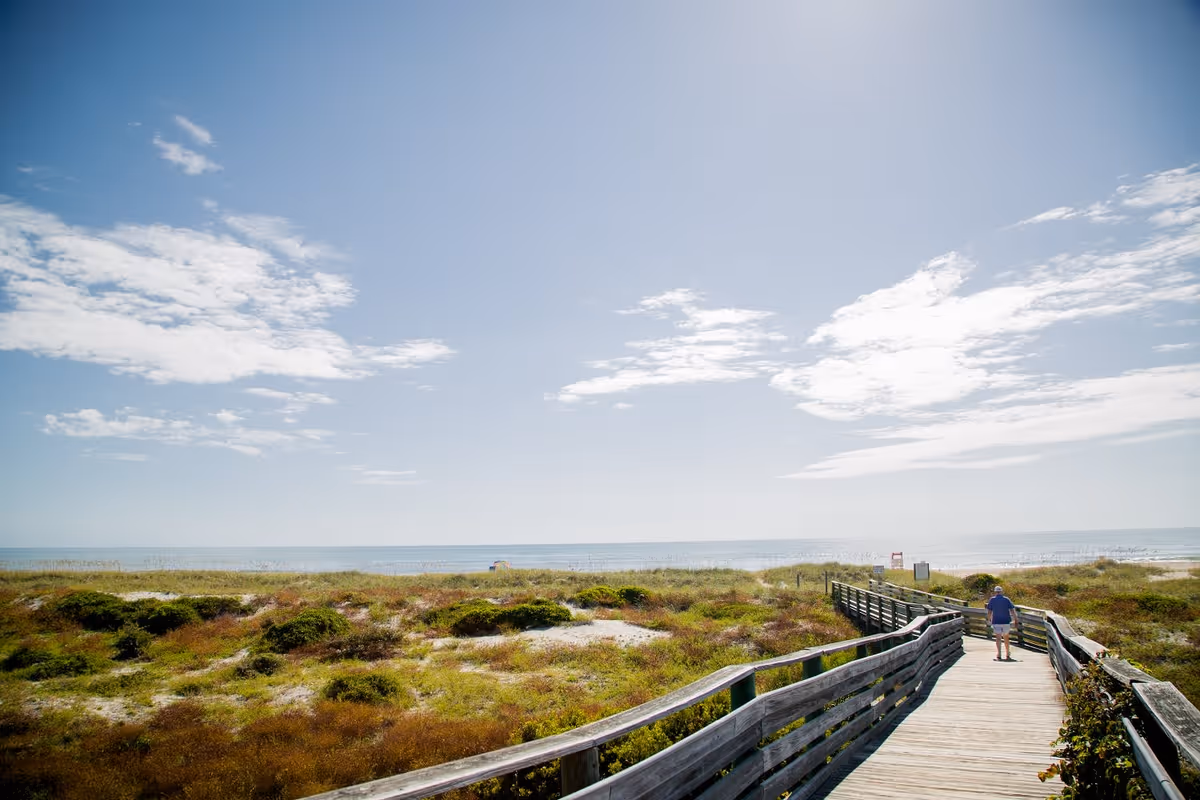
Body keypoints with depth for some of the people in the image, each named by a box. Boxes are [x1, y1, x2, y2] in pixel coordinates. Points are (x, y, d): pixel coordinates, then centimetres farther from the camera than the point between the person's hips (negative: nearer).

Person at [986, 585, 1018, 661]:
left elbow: (989, 612, 0)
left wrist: (989, 620, 14)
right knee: (1006, 638, 18)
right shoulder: (1006, 600, 1)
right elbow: (1012, 611, -6)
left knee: (998, 638, -7)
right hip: (1006, 621, 2)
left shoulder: (992, 600, -1)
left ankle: (998, 655, -23)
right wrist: (1015, 621, -2)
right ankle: (1007, 655, 31)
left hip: (996, 622, -2)